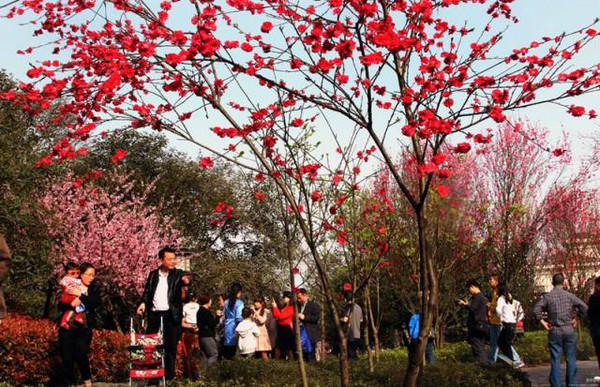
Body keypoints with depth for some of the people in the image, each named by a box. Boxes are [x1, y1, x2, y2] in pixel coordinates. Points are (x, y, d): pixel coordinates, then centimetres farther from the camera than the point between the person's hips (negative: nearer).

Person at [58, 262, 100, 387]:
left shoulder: (94, 288, 8)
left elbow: (96, 302, -11)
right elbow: (60, 307, -1)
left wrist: (80, 295, -18)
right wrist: (71, 304, -21)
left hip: (84, 328, 0)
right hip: (67, 326, 0)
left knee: (81, 353, -17)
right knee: (67, 357, -2)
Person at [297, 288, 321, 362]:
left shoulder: (314, 305, -3)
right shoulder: (299, 305, 19)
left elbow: (317, 317, -11)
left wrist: (304, 317, -15)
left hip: (311, 334, -6)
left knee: (310, 356, -6)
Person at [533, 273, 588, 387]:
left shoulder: (547, 296, -4)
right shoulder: (569, 295, 0)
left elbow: (536, 310, -16)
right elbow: (584, 307, -5)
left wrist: (542, 321, -5)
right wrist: (577, 319, 5)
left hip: (554, 331, -1)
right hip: (569, 330, 1)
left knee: (555, 360, 3)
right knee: (571, 358, 11)